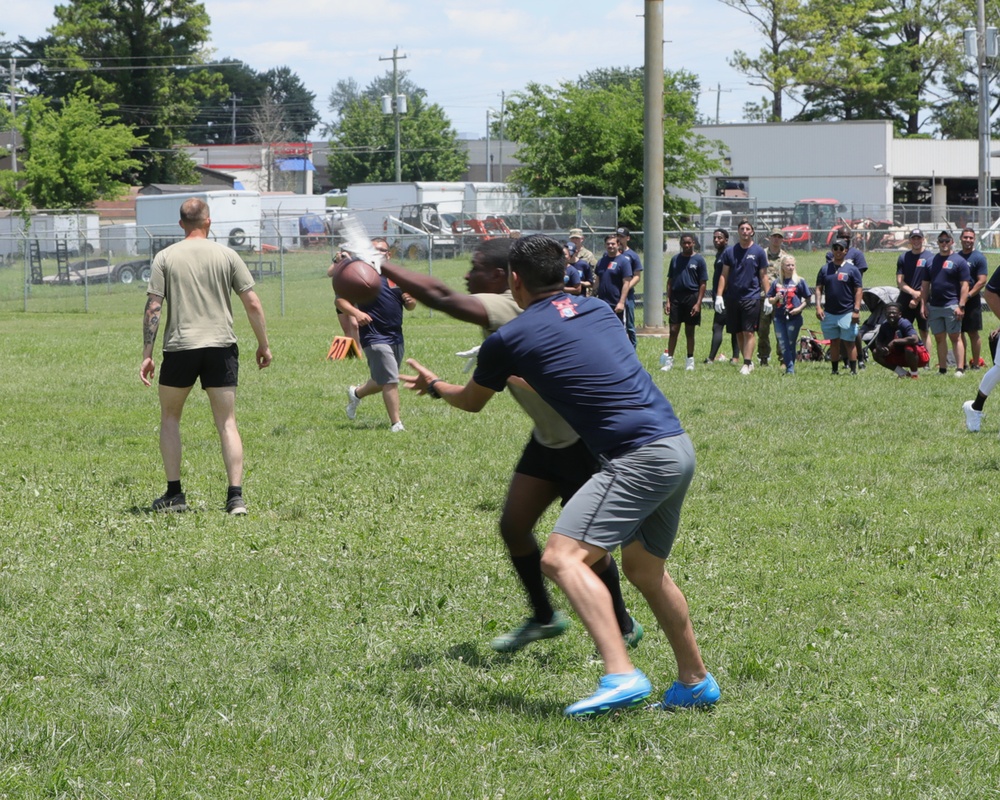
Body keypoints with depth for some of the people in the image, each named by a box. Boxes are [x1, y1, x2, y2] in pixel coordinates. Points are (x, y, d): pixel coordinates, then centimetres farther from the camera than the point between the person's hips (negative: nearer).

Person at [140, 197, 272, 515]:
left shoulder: (165, 258, 3)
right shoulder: (226, 255, 4)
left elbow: (153, 307, -3)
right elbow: (253, 304, 2)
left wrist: (147, 354, 0)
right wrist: (263, 345, 12)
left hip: (179, 348, 0)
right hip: (221, 346, 0)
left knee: (169, 418, 16)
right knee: (227, 423, 4)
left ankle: (174, 494, 13)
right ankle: (235, 496, -5)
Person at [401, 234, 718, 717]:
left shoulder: (509, 339, 0)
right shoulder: (598, 310, 17)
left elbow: (472, 401, 20)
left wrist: (434, 386, 41)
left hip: (639, 456, -8)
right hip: (678, 446, 8)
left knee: (562, 557, -15)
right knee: (645, 570, 24)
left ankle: (620, 675, -31)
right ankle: (696, 682, 32)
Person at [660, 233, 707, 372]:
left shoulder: (698, 260, -1)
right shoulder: (675, 259, 9)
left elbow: (703, 284, -3)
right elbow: (670, 281, 12)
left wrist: (698, 303, -11)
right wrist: (668, 300, 3)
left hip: (691, 297, -2)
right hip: (676, 298, 2)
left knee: (690, 331, 5)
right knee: (673, 330, -1)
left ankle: (690, 360, 13)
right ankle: (669, 359, 2)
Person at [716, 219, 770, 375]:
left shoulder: (758, 252, 2)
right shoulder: (730, 252, 8)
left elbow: (764, 276, 4)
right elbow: (724, 275, 9)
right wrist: (719, 296, 1)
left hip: (751, 297, -3)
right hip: (732, 298, 3)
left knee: (749, 332, -8)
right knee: (739, 333, 7)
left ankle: (747, 364, -9)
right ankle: (749, 362, 17)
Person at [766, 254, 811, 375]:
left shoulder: (799, 281, 0)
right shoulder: (777, 283, 9)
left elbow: (807, 299, 2)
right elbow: (769, 300, 14)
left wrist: (800, 308, -12)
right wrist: (776, 298, -7)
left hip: (794, 318, -3)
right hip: (779, 318, 3)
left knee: (791, 344, 2)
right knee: (783, 345, -1)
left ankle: (790, 369, 9)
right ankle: (789, 368, 3)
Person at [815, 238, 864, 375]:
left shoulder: (852, 269, 1)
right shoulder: (825, 269, 10)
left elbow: (858, 290, -2)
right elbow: (819, 288, 9)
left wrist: (856, 310, -10)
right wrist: (818, 306, -4)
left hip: (847, 313, -3)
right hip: (829, 313, 3)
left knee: (849, 342, -4)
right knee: (834, 342, 9)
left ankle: (853, 370, -3)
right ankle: (834, 369, 14)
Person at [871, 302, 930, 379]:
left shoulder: (905, 324, -25)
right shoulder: (885, 326, -6)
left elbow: (915, 339, -42)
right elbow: (878, 342, 2)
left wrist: (895, 342, -35)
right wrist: (881, 348, -25)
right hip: (901, 357, 7)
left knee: (909, 347, -40)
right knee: (876, 353, -5)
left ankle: (914, 374, -17)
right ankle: (902, 373, 2)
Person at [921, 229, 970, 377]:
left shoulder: (959, 261, -1)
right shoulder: (931, 261, 15)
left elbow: (964, 285, -6)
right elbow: (925, 285, 17)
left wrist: (961, 306, -14)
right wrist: (923, 304, 8)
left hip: (952, 306, -5)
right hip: (934, 306, 5)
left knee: (955, 337, -8)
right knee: (939, 338, 7)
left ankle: (960, 369, -10)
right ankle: (942, 369, 11)